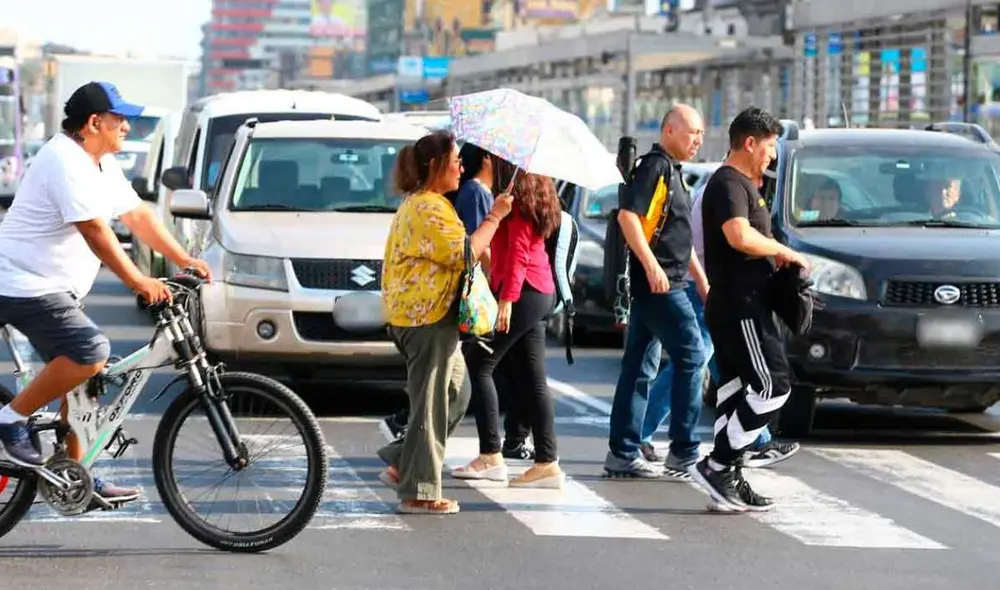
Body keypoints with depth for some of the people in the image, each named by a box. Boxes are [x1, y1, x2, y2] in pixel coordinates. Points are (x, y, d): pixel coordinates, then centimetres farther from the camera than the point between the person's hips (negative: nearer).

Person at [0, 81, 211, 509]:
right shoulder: (66, 162, -19)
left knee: (81, 377, 11)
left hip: (56, 290, 11)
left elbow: (137, 215, 16)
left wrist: (184, 260, 9)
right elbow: (95, 232, -25)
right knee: (91, 352, -25)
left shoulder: (102, 165, 13)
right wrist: (138, 281, -28)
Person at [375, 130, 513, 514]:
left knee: (456, 395, 16)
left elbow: (454, 252, 27)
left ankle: (402, 464, 18)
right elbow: (464, 253, -22)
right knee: (431, 403, -6)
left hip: (429, 314, 11)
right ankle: (418, 493, -1)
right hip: (426, 317, -11)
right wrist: (495, 217, -16)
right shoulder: (428, 209, -16)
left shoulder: (425, 203, 19)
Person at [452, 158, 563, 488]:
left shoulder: (519, 199, -12)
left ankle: (491, 456, -6)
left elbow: (518, 253, -18)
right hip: (541, 292, 10)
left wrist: (507, 298, -21)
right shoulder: (533, 194, 16)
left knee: (479, 364, -5)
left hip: (523, 292, -10)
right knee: (533, 378, 7)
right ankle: (547, 462, 4)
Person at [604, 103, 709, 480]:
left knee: (640, 367, 9)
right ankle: (683, 454, -8)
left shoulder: (672, 171, 21)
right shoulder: (655, 166, -10)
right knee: (690, 357, -9)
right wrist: (651, 265, -27)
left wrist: (700, 277, 27)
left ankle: (623, 455, 11)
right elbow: (628, 215, -21)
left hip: (662, 283, 10)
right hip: (657, 282, -10)